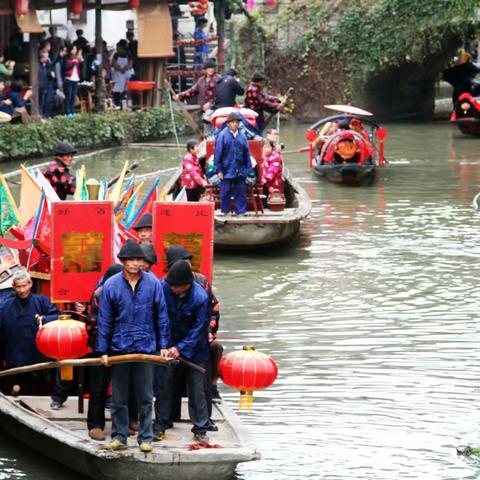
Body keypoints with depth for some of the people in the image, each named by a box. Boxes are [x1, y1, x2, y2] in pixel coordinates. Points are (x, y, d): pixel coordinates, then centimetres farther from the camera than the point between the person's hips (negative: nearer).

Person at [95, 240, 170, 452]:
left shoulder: (153, 283, -1)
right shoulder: (111, 285, -2)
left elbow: (162, 317, 5)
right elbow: (104, 321, 1)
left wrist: (163, 345, 3)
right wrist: (102, 351, -1)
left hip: (146, 348, 0)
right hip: (119, 348, 0)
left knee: (145, 398, 5)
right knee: (118, 397, 7)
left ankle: (145, 438, 13)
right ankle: (119, 436, 17)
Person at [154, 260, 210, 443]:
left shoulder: (200, 297, -24)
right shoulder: (163, 287, -18)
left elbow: (198, 329, -20)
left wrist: (181, 348, -28)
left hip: (193, 347, -2)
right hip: (168, 343, 2)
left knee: (197, 387, 2)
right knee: (163, 384, 3)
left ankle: (200, 429, 10)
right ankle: (160, 426, 14)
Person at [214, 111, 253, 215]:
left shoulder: (242, 136, 2)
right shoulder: (223, 135, -8)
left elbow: (247, 153, 8)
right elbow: (218, 153, -6)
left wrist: (248, 168, 6)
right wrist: (218, 170, -8)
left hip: (240, 171, 3)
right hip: (227, 170, -3)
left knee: (241, 192, 6)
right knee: (225, 192, 6)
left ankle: (241, 211, 13)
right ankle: (225, 211, 18)